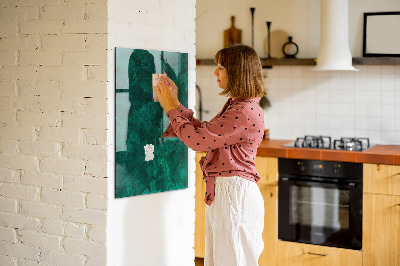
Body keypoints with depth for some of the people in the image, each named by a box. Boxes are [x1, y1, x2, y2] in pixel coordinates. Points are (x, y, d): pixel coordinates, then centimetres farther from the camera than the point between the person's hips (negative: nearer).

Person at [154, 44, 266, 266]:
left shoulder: (246, 112, -20)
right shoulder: (235, 106, 13)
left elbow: (197, 139, -20)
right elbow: (203, 131, 18)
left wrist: (171, 108, -7)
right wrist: (175, 103, 16)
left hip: (235, 193, -10)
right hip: (221, 191, 10)